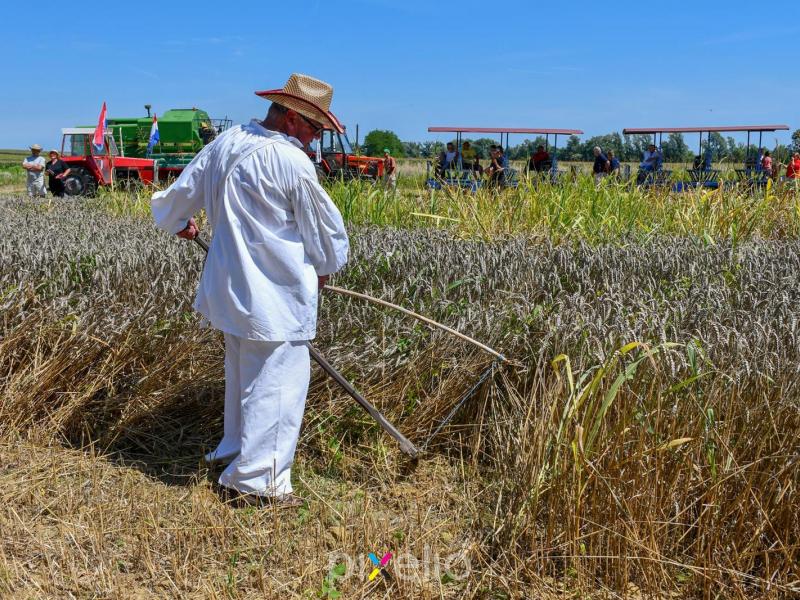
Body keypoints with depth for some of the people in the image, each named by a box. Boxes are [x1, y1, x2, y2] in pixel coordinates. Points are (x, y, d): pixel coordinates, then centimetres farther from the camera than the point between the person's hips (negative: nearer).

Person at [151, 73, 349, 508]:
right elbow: (326, 227, -6)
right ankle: (254, 480, 9)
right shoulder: (292, 162, -18)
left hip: (232, 285, 9)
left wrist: (177, 222, 39)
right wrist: (325, 268, 13)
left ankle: (235, 448, 40)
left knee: (243, 372, 24)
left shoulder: (225, 143, 5)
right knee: (277, 381, 1)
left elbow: (178, 196, 18)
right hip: (276, 294, -9)